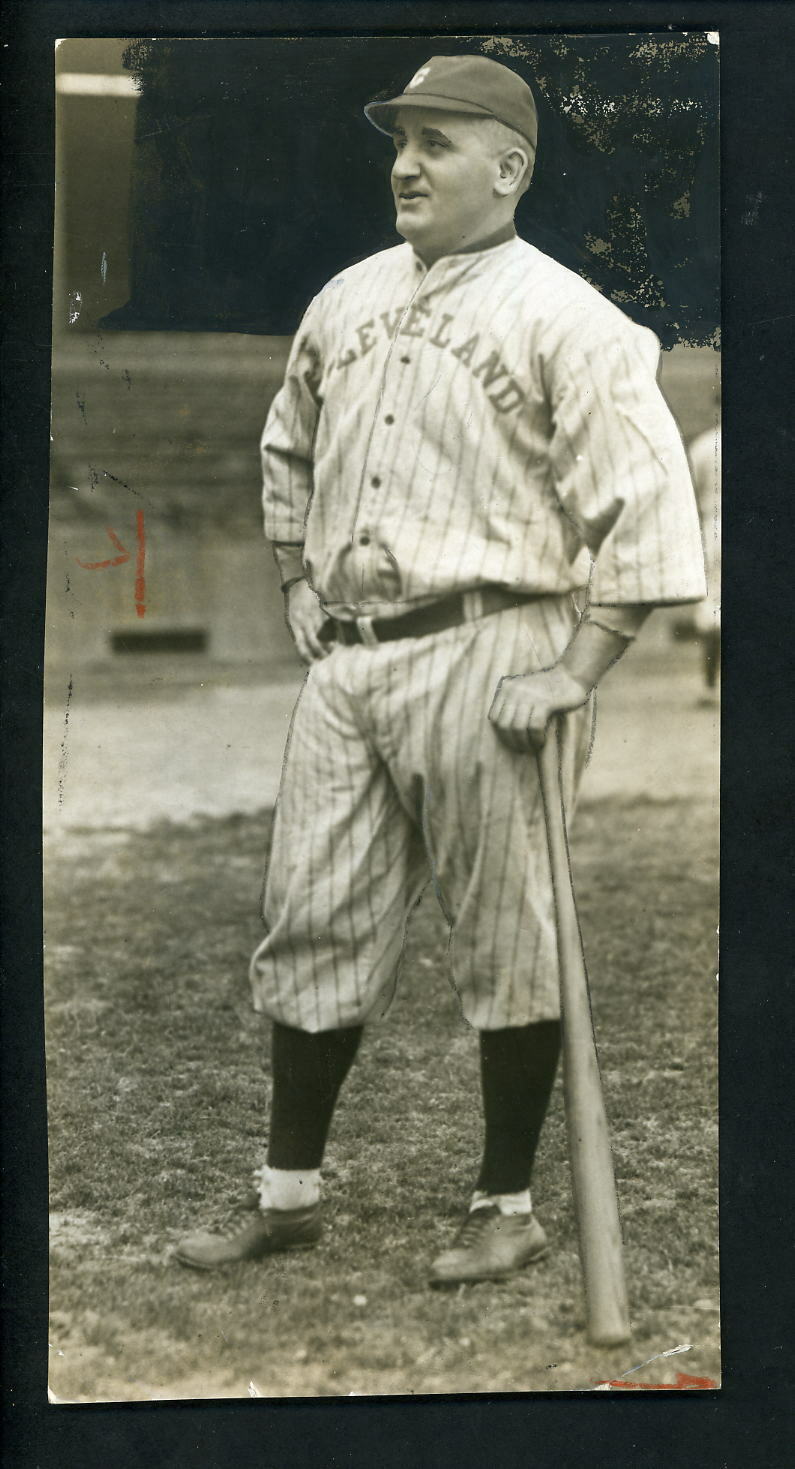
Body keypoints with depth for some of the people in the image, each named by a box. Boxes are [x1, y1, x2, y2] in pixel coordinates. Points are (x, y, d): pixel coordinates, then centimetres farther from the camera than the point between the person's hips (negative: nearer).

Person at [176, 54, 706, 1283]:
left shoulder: (560, 318, -7)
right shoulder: (345, 300, 14)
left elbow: (650, 506, -12)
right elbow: (288, 452, 30)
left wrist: (574, 672, -17)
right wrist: (299, 584, 17)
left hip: (485, 658, -6)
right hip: (349, 660, 7)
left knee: (506, 940, 2)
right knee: (311, 920, 8)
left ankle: (507, 1208, 15)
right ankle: (288, 1194, 21)